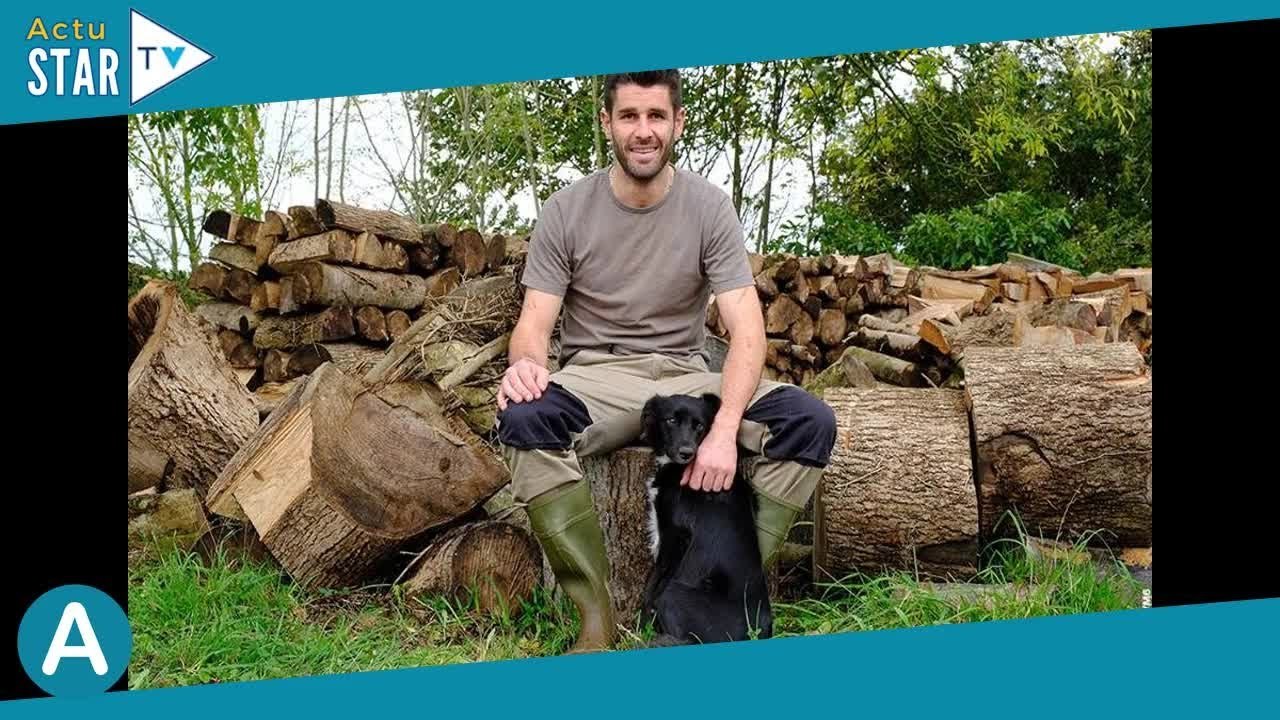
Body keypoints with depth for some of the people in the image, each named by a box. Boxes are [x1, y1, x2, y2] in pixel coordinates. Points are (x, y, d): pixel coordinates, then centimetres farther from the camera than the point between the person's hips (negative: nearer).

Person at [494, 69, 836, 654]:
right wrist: (525, 361, -33)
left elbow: (746, 326, -11)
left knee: (809, 420, -25)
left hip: (687, 377, 1)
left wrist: (724, 430, -28)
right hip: (596, 380, -1)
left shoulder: (708, 207, -3)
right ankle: (596, 618, -29)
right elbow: (535, 323, -5)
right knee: (524, 418, -36)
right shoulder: (566, 211, -2)